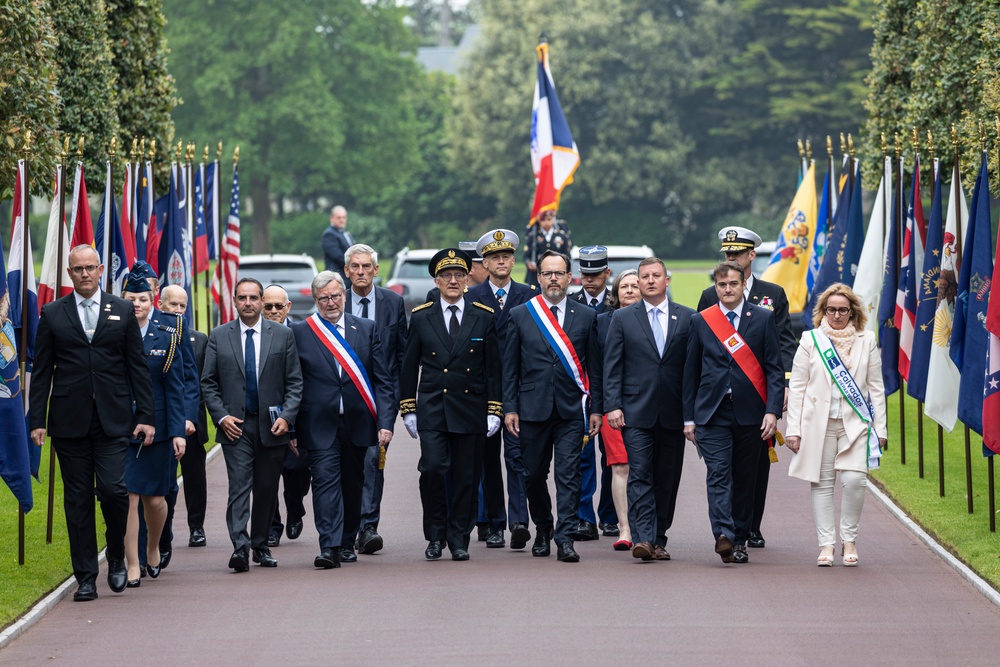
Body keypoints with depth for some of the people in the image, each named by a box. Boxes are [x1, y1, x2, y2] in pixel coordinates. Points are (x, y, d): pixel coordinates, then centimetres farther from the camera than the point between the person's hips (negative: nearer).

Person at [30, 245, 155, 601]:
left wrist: (146, 416, 1)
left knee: (114, 489, -13)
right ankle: (85, 578, 8)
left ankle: (117, 559, 12)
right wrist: (38, 421, 0)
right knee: (78, 499, 2)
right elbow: (41, 371, 7)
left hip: (112, 420, -1)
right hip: (69, 421, 1)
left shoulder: (122, 311, 8)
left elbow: (138, 367, 7)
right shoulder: (52, 314, 7)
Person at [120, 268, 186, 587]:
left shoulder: (167, 338, 2)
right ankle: (132, 566, -1)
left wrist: (178, 432, -4)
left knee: (155, 499, 8)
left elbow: (175, 389, 2)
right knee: (128, 497, -7)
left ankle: (153, 548, 35)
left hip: (157, 428, 1)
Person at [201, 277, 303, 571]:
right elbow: (208, 382, 6)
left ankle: (261, 545, 21)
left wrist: (287, 416, -7)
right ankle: (240, 547, -20)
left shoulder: (282, 335, 5)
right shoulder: (219, 336, 5)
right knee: (239, 487, -12)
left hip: (271, 426, 1)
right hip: (235, 426, -1)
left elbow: (294, 381, 5)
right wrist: (221, 416, -6)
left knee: (267, 490, 8)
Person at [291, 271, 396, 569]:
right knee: (325, 482, -12)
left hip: (357, 422, 3)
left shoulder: (367, 329, 8)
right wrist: (290, 428, -4)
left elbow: (383, 380, 6)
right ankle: (329, 547, -17)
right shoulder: (299, 333, 1)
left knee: (352, 485, 11)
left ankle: (347, 542, 25)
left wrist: (385, 422, -3)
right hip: (320, 425, -3)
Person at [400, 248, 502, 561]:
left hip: (471, 410, 1)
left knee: (466, 477, 2)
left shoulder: (484, 317, 5)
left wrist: (494, 411, 1)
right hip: (431, 410, -1)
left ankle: (459, 540, 12)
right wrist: (408, 409, 3)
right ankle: (435, 535, 0)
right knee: (432, 468, -15)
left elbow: (493, 368, 6)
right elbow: (409, 367, 9)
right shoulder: (421, 318, 6)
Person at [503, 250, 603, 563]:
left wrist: (596, 409, 2)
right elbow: (510, 367, 6)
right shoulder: (520, 315, 6)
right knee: (534, 475, 9)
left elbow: (595, 367, 7)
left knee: (568, 475, -8)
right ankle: (542, 528, 30)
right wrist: (510, 408, -1)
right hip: (533, 408, 1)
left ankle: (564, 538, -8)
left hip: (571, 411, -1)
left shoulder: (586, 317, 7)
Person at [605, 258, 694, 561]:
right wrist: (613, 406, -5)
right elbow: (612, 366, 4)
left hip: (673, 413, 1)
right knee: (640, 475, -11)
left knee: (667, 479, 5)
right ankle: (643, 539, -18)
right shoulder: (623, 318, 7)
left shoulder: (687, 318, 7)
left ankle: (659, 540, 13)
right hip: (637, 411, -1)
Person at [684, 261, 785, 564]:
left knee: (744, 479, 6)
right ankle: (723, 536, -27)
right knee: (718, 475, -14)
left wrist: (772, 411, -9)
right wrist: (689, 417, 7)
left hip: (750, 412, 0)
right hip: (712, 413, 0)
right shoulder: (700, 321, 8)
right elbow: (691, 372, 10)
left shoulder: (763, 318, 4)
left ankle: (740, 540, 15)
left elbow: (774, 369, 2)